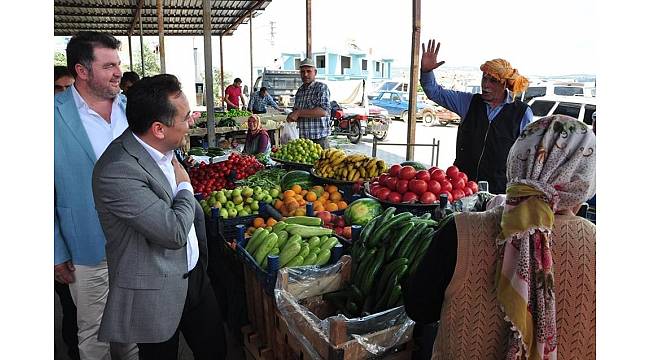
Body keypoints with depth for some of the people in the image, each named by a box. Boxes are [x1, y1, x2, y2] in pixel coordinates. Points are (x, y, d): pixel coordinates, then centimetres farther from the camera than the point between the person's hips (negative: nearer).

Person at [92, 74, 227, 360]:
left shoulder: (163, 148, -3)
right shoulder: (117, 171, -29)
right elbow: (175, 233, -28)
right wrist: (185, 185, -13)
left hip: (193, 273, 7)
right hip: (156, 293, -7)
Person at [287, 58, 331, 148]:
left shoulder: (322, 88, -6)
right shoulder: (300, 90, 15)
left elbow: (323, 111, -20)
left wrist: (299, 113, -19)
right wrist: (292, 116, -1)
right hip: (302, 138, 6)